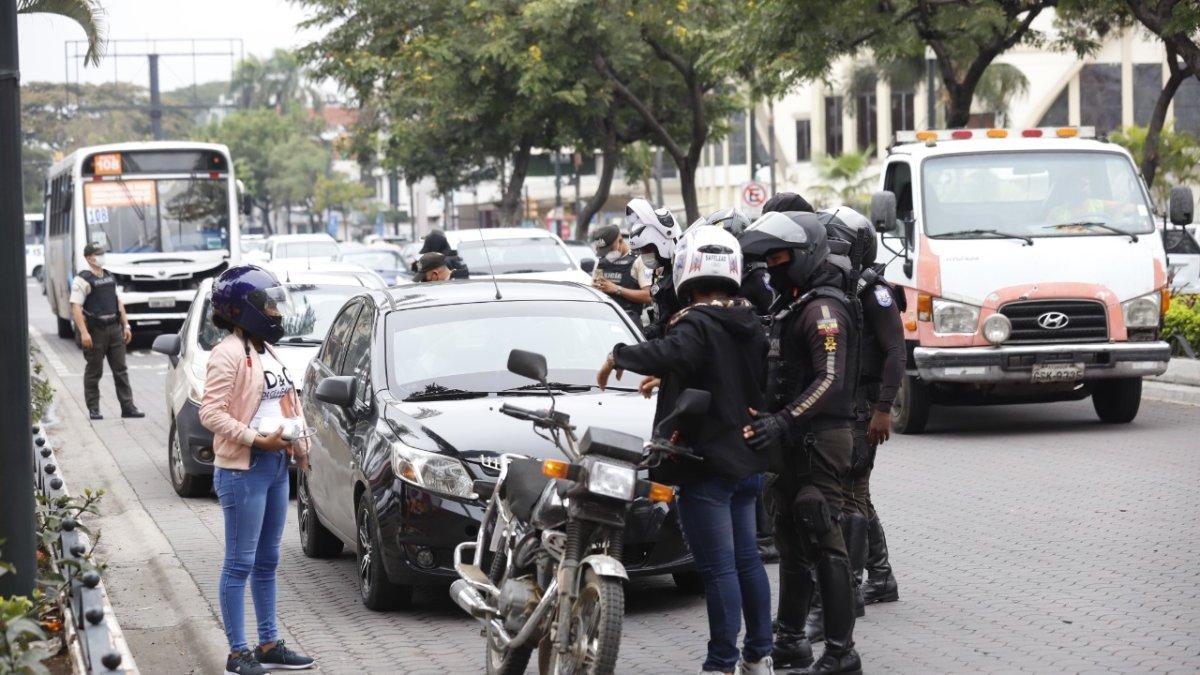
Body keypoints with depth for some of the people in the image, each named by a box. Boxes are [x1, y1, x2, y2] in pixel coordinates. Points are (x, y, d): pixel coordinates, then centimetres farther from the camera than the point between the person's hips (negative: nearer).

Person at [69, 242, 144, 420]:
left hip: (114, 329, 6)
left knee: (120, 369, 4)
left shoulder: (110, 277, 16)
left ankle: (127, 407, 5)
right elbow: (76, 307, -15)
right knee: (94, 371, 2)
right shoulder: (82, 280, -8)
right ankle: (93, 409, 8)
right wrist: (84, 332, -23)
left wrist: (126, 325, 14)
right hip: (95, 331, -6)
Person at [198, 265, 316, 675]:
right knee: (240, 563, -3)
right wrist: (257, 439, -22)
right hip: (243, 469, -9)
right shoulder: (228, 354, -13)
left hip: (276, 466, 9)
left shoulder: (267, 351, 15)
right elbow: (211, 413, -19)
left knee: (267, 562, 15)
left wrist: (298, 441, 9)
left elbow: (288, 400, 24)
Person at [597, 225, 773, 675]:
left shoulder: (698, 325, -17)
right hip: (746, 462, 9)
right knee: (746, 559, 16)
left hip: (707, 464, -9)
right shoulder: (750, 325, 9)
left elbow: (670, 354, -39)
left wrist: (619, 356, -23)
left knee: (718, 567, -6)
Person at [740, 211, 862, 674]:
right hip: (793, 441, 11)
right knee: (791, 542, 16)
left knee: (822, 543, -11)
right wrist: (769, 419, 19)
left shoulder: (823, 308, -16)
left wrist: (784, 421, -33)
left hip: (819, 439, -11)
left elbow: (830, 380, -26)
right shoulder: (791, 304, 17)